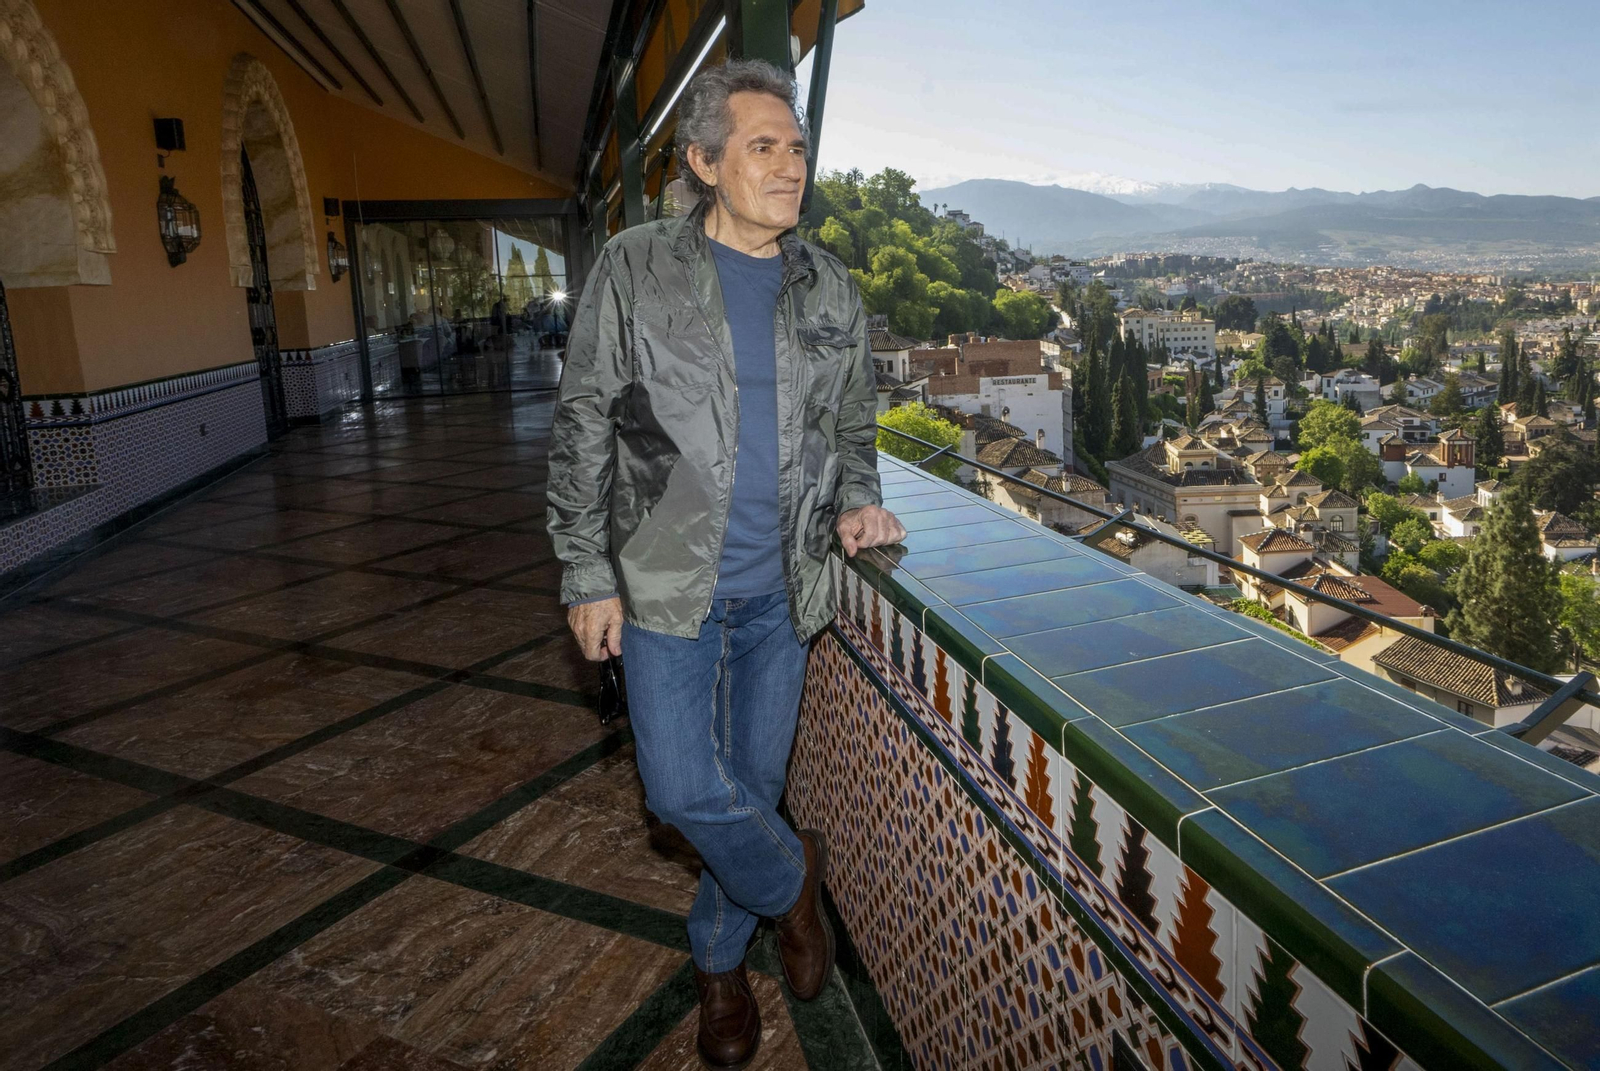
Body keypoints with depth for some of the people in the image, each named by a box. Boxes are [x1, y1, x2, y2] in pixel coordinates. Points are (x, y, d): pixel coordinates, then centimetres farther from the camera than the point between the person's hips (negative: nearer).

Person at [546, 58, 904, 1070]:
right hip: (667, 584, -2)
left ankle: (720, 960, 37)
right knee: (684, 788, -5)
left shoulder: (829, 287, 5)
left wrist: (858, 500, -4)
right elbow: (583, 430, -4)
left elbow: (855, 420, 16)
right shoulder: (635, 269, -5)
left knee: (754, 784, 12)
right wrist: (588, 575, -7)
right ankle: (791, 876, 28)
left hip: (780, 589, 3)